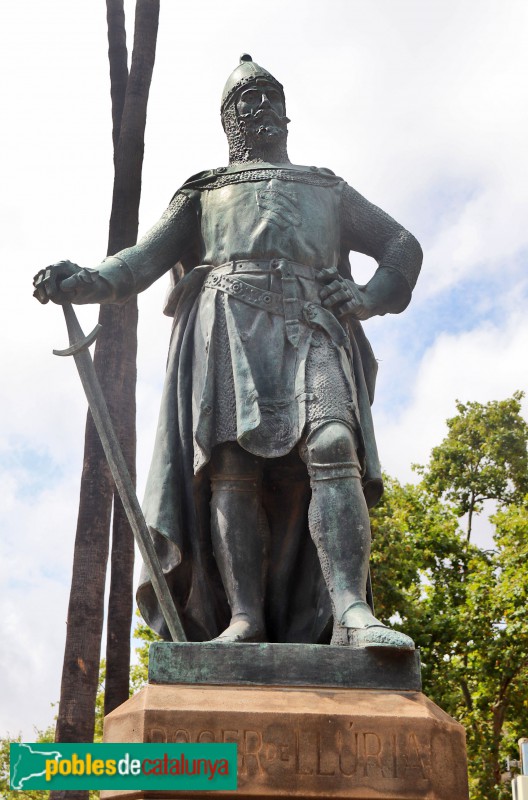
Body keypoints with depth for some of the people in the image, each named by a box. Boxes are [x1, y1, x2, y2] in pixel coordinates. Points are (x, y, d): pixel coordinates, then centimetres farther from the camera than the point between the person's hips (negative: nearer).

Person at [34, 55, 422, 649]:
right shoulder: (203, 192, 30)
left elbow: (402, 246, 29)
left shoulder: (327, 189, 34)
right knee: (233, 465, -18)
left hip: (313, 327, 1)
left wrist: (370, 298, 6)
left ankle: (351, 614, -35)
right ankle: (244, 621, -22)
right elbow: (146, 257, 16)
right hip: (228, 322, 0)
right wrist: (86, 281, -6)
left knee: (332, 448, -24)